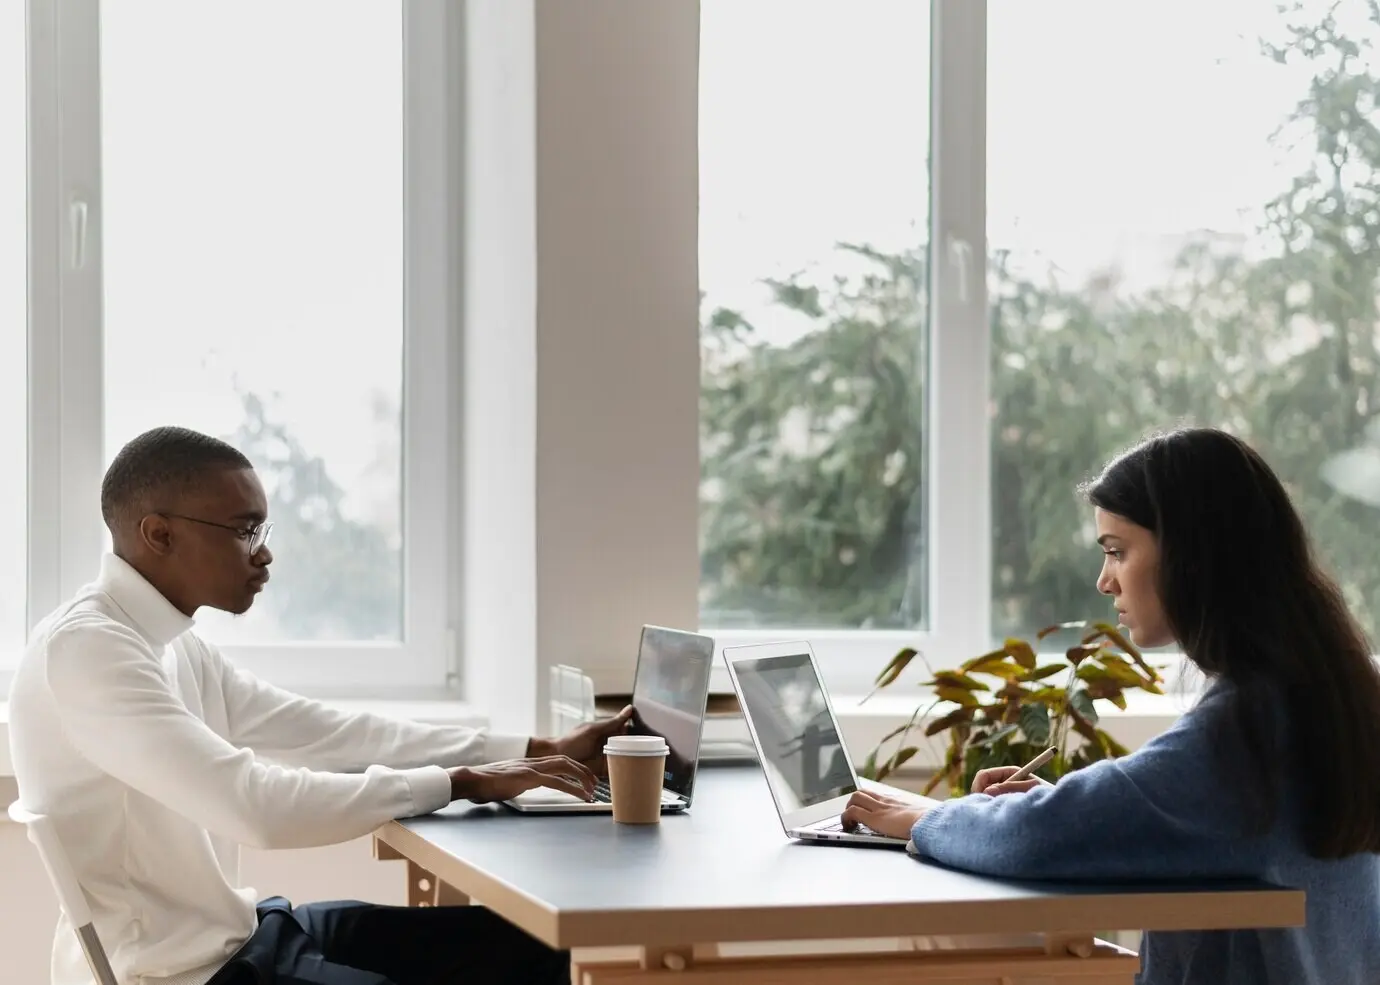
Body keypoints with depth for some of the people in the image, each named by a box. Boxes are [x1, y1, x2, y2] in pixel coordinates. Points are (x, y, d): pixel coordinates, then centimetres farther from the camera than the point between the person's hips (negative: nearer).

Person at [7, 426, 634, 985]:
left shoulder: (169, 643, 9)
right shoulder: (85, 650, -21)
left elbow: (327, 734, 9)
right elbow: (257, 806, -29)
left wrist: (536, 752, 4)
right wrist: (459, 783, -21)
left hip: (227, 934, 10)